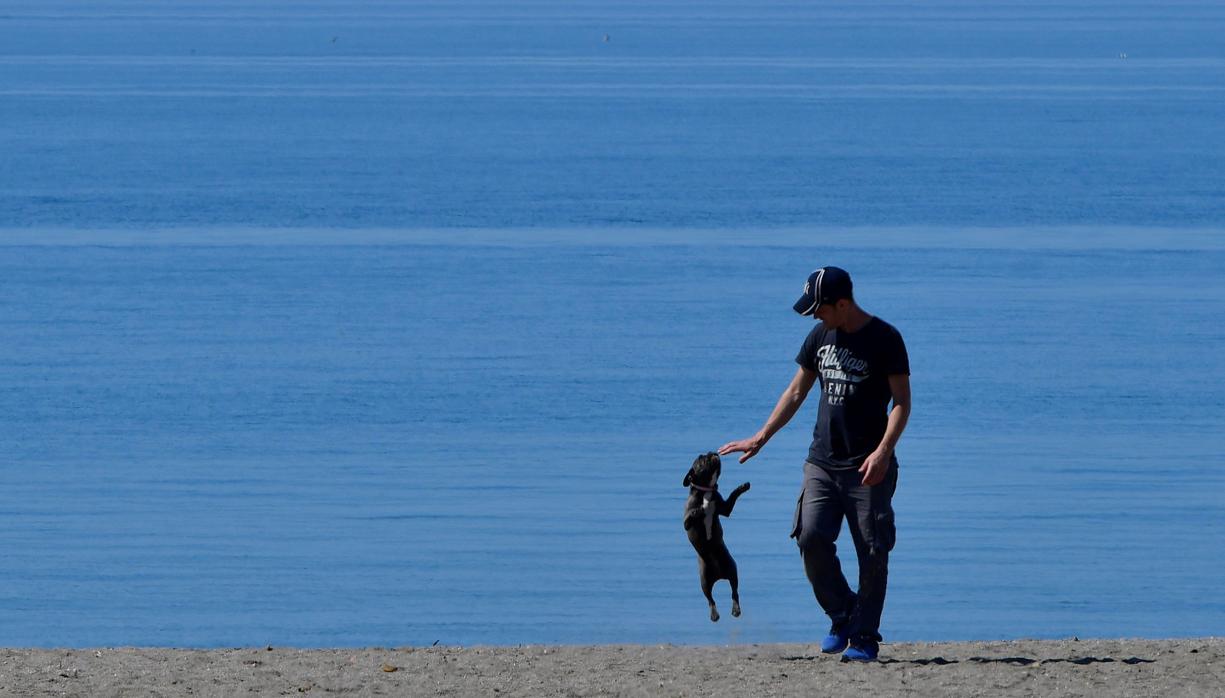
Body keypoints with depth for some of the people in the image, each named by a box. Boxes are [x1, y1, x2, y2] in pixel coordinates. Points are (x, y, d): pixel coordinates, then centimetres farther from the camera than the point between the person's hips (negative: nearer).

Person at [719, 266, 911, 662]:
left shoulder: (884, 340, -7)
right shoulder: (820, 337, 10)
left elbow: (901, 402, -9)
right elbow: (796, 393, 19)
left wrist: (883, 452, -21)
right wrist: (761, 438, 16)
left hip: (868, 467, -5)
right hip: (822, 462, 5)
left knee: (872, 551, -4)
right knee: (811, 538, -10)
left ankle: (864, 637, 5)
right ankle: (842, 615, 10)